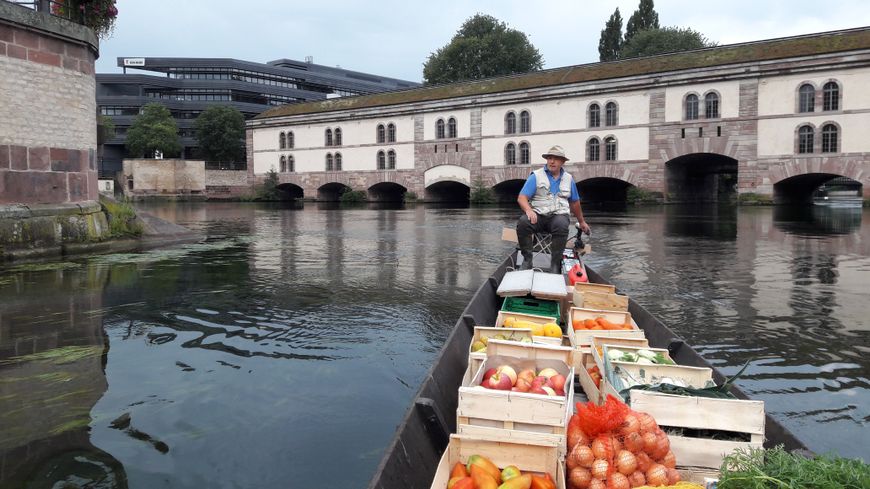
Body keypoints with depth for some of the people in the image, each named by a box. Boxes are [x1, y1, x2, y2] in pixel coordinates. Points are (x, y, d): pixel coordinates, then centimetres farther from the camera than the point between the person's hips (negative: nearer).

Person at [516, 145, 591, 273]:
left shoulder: (568, 179, 15)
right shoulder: (536, 176, 3)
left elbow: (575, 202, 27)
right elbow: (522, 197, -7)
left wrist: (582, 222, 34)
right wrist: (528, 210, -28)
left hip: (559, 215, 1)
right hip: (538, 215, -1)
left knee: (561, 225, -36)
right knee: (522, 222, -34)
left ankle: (555, 264, -23)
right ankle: (527, 259, -19)